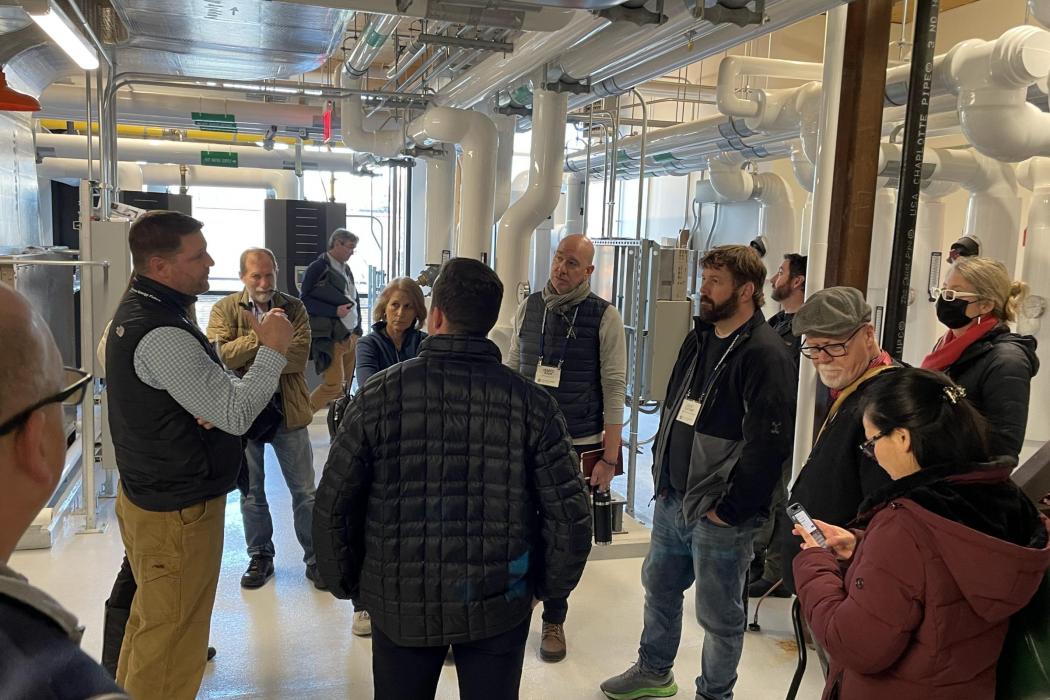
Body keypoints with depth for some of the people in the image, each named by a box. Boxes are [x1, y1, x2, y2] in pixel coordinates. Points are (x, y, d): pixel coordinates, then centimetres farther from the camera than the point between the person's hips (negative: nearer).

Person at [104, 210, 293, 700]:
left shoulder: (137, 309, 6)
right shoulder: (162, 334, -26)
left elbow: (196, 387, 12)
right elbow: (237, 415, -27)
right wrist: (272, 349, -18)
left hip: (145, 491, 10)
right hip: (178, 511, -10)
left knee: (151, 621, 26)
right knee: (172, 634, 5)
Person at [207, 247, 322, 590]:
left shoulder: (294, 308, -2)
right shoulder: (225, 308, -2)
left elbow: (299, 356, -16)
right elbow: (219, 354, -19)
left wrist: (246, 356, -18)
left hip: (288, 411, 0)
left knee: (305, 491, 7)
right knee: (251, 492, 15)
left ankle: (315, 558, 21)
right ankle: (260, 557, 32)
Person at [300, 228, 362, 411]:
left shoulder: (346, 269, 14)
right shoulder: (318, 268, -8)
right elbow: (304, 300, -11)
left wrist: (357, 330, 14)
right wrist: (334, 311, -19)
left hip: (350, 336, 7)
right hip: (330, 338, -7)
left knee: (345, 387, 8)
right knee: (333, 385, -10)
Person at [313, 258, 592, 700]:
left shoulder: (380, 394, -11)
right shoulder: (531, 401, -10)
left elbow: (332, 507, -7)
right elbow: (569, 515, -10)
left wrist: (348, 584, 9)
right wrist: (547, 585, 7)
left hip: (400, 602, 0)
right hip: (499, 604, 0)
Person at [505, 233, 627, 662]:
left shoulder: (604, 317, -8)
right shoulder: (529, 307, 4)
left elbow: (614, 388, -8)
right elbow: (511, 371, 10)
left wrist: (610, 458, -10)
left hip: (578, 446, -3)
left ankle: (554, 621, 27)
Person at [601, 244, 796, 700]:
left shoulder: (765, 355, -18)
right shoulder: (699, 340, 9)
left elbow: (768, 444, -22)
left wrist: (729, 508, -18)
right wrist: (661, 470, 13)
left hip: (718, 514, -8)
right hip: (671, 500, 9)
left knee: (719, 614, 9)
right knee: (659, 587, 23)